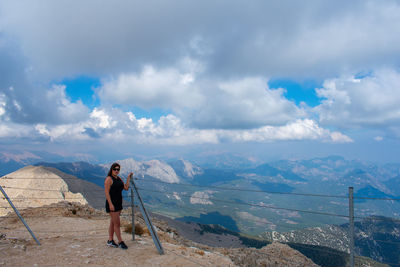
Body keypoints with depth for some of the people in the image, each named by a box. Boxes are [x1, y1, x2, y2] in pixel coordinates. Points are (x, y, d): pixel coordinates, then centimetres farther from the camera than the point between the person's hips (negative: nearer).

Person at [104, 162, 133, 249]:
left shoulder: (119, 179, 12)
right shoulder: (109, 179, -12)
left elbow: (126, 187, 8)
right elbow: (107, 192, -17)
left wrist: (128, 178, 7)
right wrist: (110, 204, -22)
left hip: (118, 204, 8)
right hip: (112, 204, -8)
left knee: (113, 222, 13)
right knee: (117, 223, -5)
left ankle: (110, 241, 21)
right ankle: (120, 242, 3)